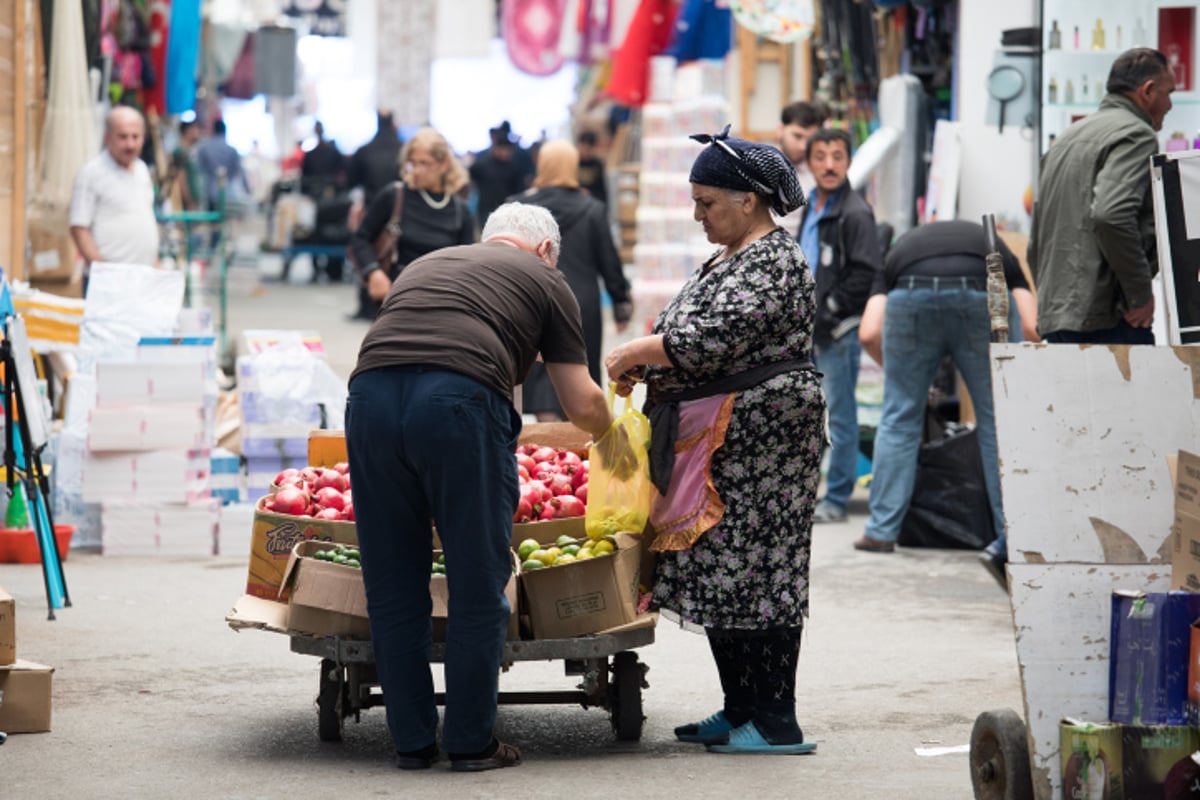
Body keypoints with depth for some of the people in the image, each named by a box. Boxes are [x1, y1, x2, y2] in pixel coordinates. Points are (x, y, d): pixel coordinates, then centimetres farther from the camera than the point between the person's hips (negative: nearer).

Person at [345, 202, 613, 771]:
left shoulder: (425, 265, 35)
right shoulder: (545, 280, 22)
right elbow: (583, 405, 18)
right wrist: (609, 431, 42)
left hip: (370, 390, 4)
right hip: (460, 397, -4)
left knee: (392, 587, 12)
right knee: (478, 584, 7)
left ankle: (412, 742, 17)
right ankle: (471, 742, 13)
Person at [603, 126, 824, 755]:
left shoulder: (772, 262, -14)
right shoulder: (729, 257, 18)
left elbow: (711, 338, -23)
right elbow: (691, 331, 25)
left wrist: (634, 353, -13)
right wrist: (642, 363, 8)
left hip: (757, 437, -10)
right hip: (713, 443, 10)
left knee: (752, 569, -8)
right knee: (717, 571, 11)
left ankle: (775, 723, -6)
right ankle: (739, 711, 17)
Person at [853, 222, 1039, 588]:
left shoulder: (901, 248, 37)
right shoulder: (994, 247, 36)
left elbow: (869, 334, 21)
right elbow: (1032, 329, 17)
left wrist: (899, 375, 36)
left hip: (911, 299, 1)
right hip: (983, 297, 0)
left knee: (900, 417, 16)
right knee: (999, 420, 9)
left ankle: (882, 531, 19)